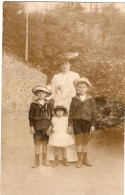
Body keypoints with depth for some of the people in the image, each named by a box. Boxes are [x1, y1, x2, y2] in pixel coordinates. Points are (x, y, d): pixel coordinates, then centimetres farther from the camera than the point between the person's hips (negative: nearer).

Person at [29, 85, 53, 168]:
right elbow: (31, 116, 3)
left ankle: (44, 160, 18)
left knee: (45, 143, 6)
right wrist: (31, 126, -2)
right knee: (37, 143, 0)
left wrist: (50, 126, 2)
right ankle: (37, 161, 10)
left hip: (46, 126, 1)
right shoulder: (33, 104, 1)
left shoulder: (49, 104, 5)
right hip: (37, 126, -1)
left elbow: (51, 115, 8)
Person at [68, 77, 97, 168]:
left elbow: (94, 112, 1)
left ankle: (85, 159, 23)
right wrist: (70, 124, 1)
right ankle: (79, 160, 17)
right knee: (79, 141, 5)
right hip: (77, 122, 0)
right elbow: (71, 112, 4)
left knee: (85, 141, 10)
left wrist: (93, 125, -4)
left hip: (87, 122, 0)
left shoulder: (91, 99, 2)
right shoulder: (74, 99, 3)